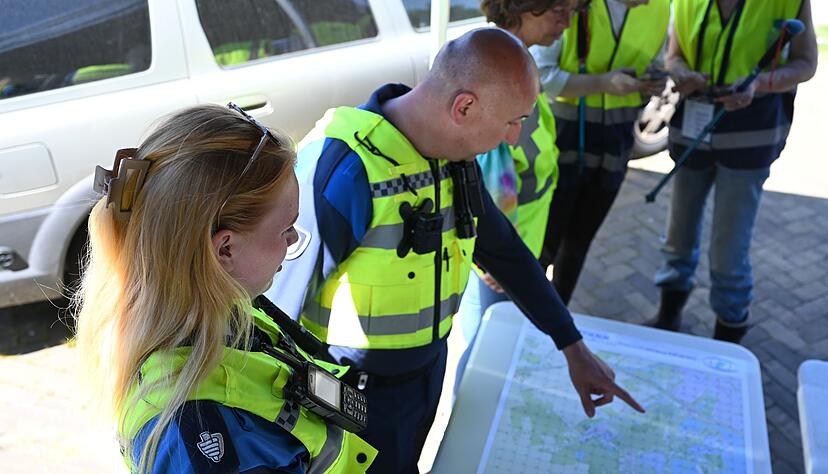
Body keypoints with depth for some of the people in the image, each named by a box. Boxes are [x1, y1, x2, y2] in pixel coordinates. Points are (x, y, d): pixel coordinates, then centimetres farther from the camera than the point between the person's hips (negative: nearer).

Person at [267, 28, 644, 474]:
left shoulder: (454, 155, -6)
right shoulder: (342, 169, -31)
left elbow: (504, 251, 5)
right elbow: (278, 303, -24)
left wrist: (574, 348, 9)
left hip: (428, 369, 7)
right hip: (356, 394, -7)